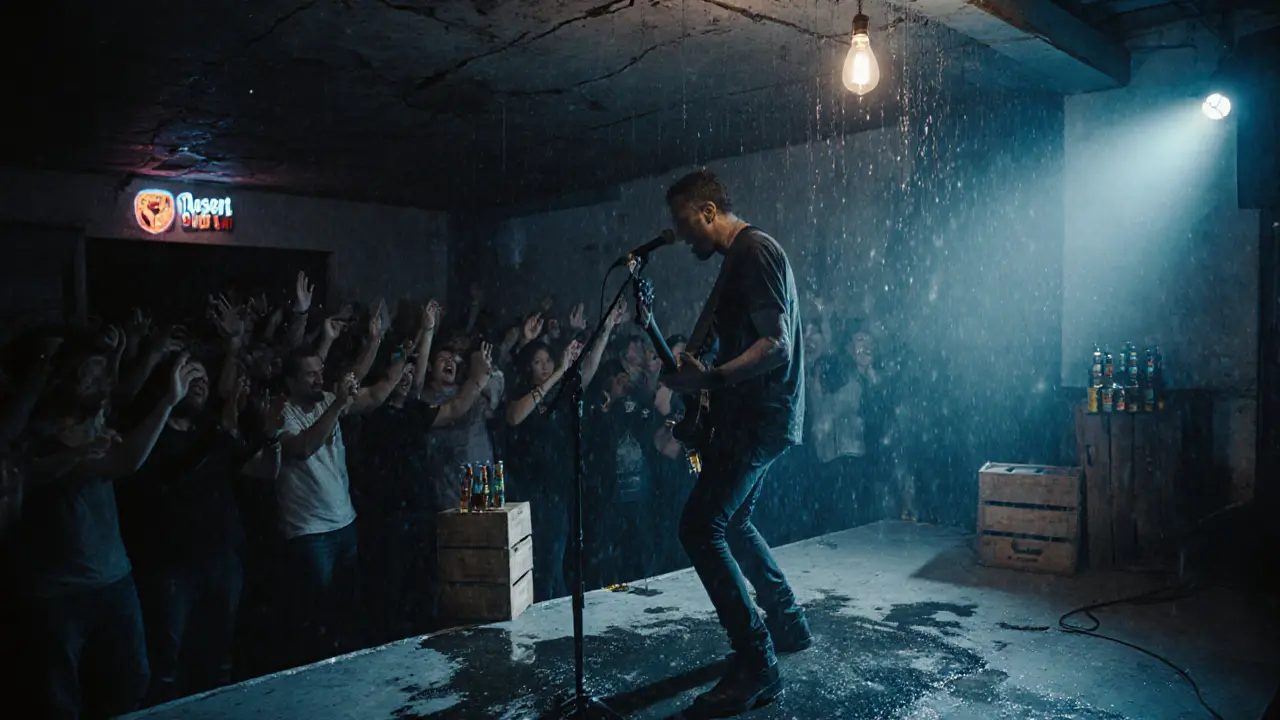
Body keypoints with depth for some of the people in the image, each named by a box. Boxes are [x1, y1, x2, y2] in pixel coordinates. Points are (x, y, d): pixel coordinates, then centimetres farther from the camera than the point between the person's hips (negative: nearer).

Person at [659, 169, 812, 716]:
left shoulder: (755, 251, -15)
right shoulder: (735, 259, 17)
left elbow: (777, 346, -23)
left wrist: (707, 380, -28)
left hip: (762, 415, -11)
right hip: (750, 414, 11)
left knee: (699, 528, -14)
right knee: (732, 522, 20)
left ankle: (756, 668, -7)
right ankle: (788, 626, 33)